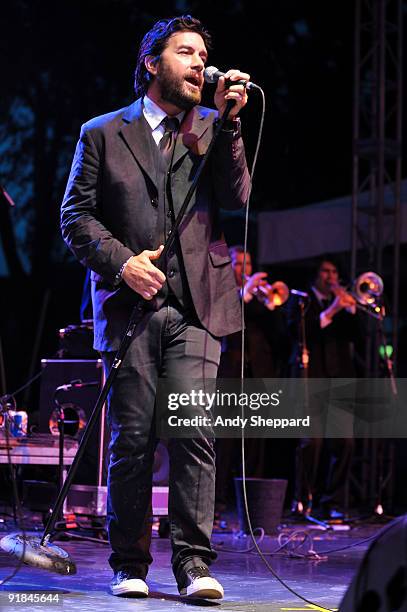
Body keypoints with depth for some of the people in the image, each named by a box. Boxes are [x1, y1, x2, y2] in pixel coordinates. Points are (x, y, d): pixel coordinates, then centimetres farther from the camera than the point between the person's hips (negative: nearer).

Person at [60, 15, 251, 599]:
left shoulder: (213, 130, 16)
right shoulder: (102, 133, 11)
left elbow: (236, 197, 2)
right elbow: (76, 215, 7)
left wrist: (228, 120, -5)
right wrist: (122, 262, -8)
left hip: (195, 306, 1)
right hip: (129, 305, 0)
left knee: (193, 433, -10)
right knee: (132, 437, 1)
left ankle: (194, 562, -6)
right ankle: (130, 565, 11)